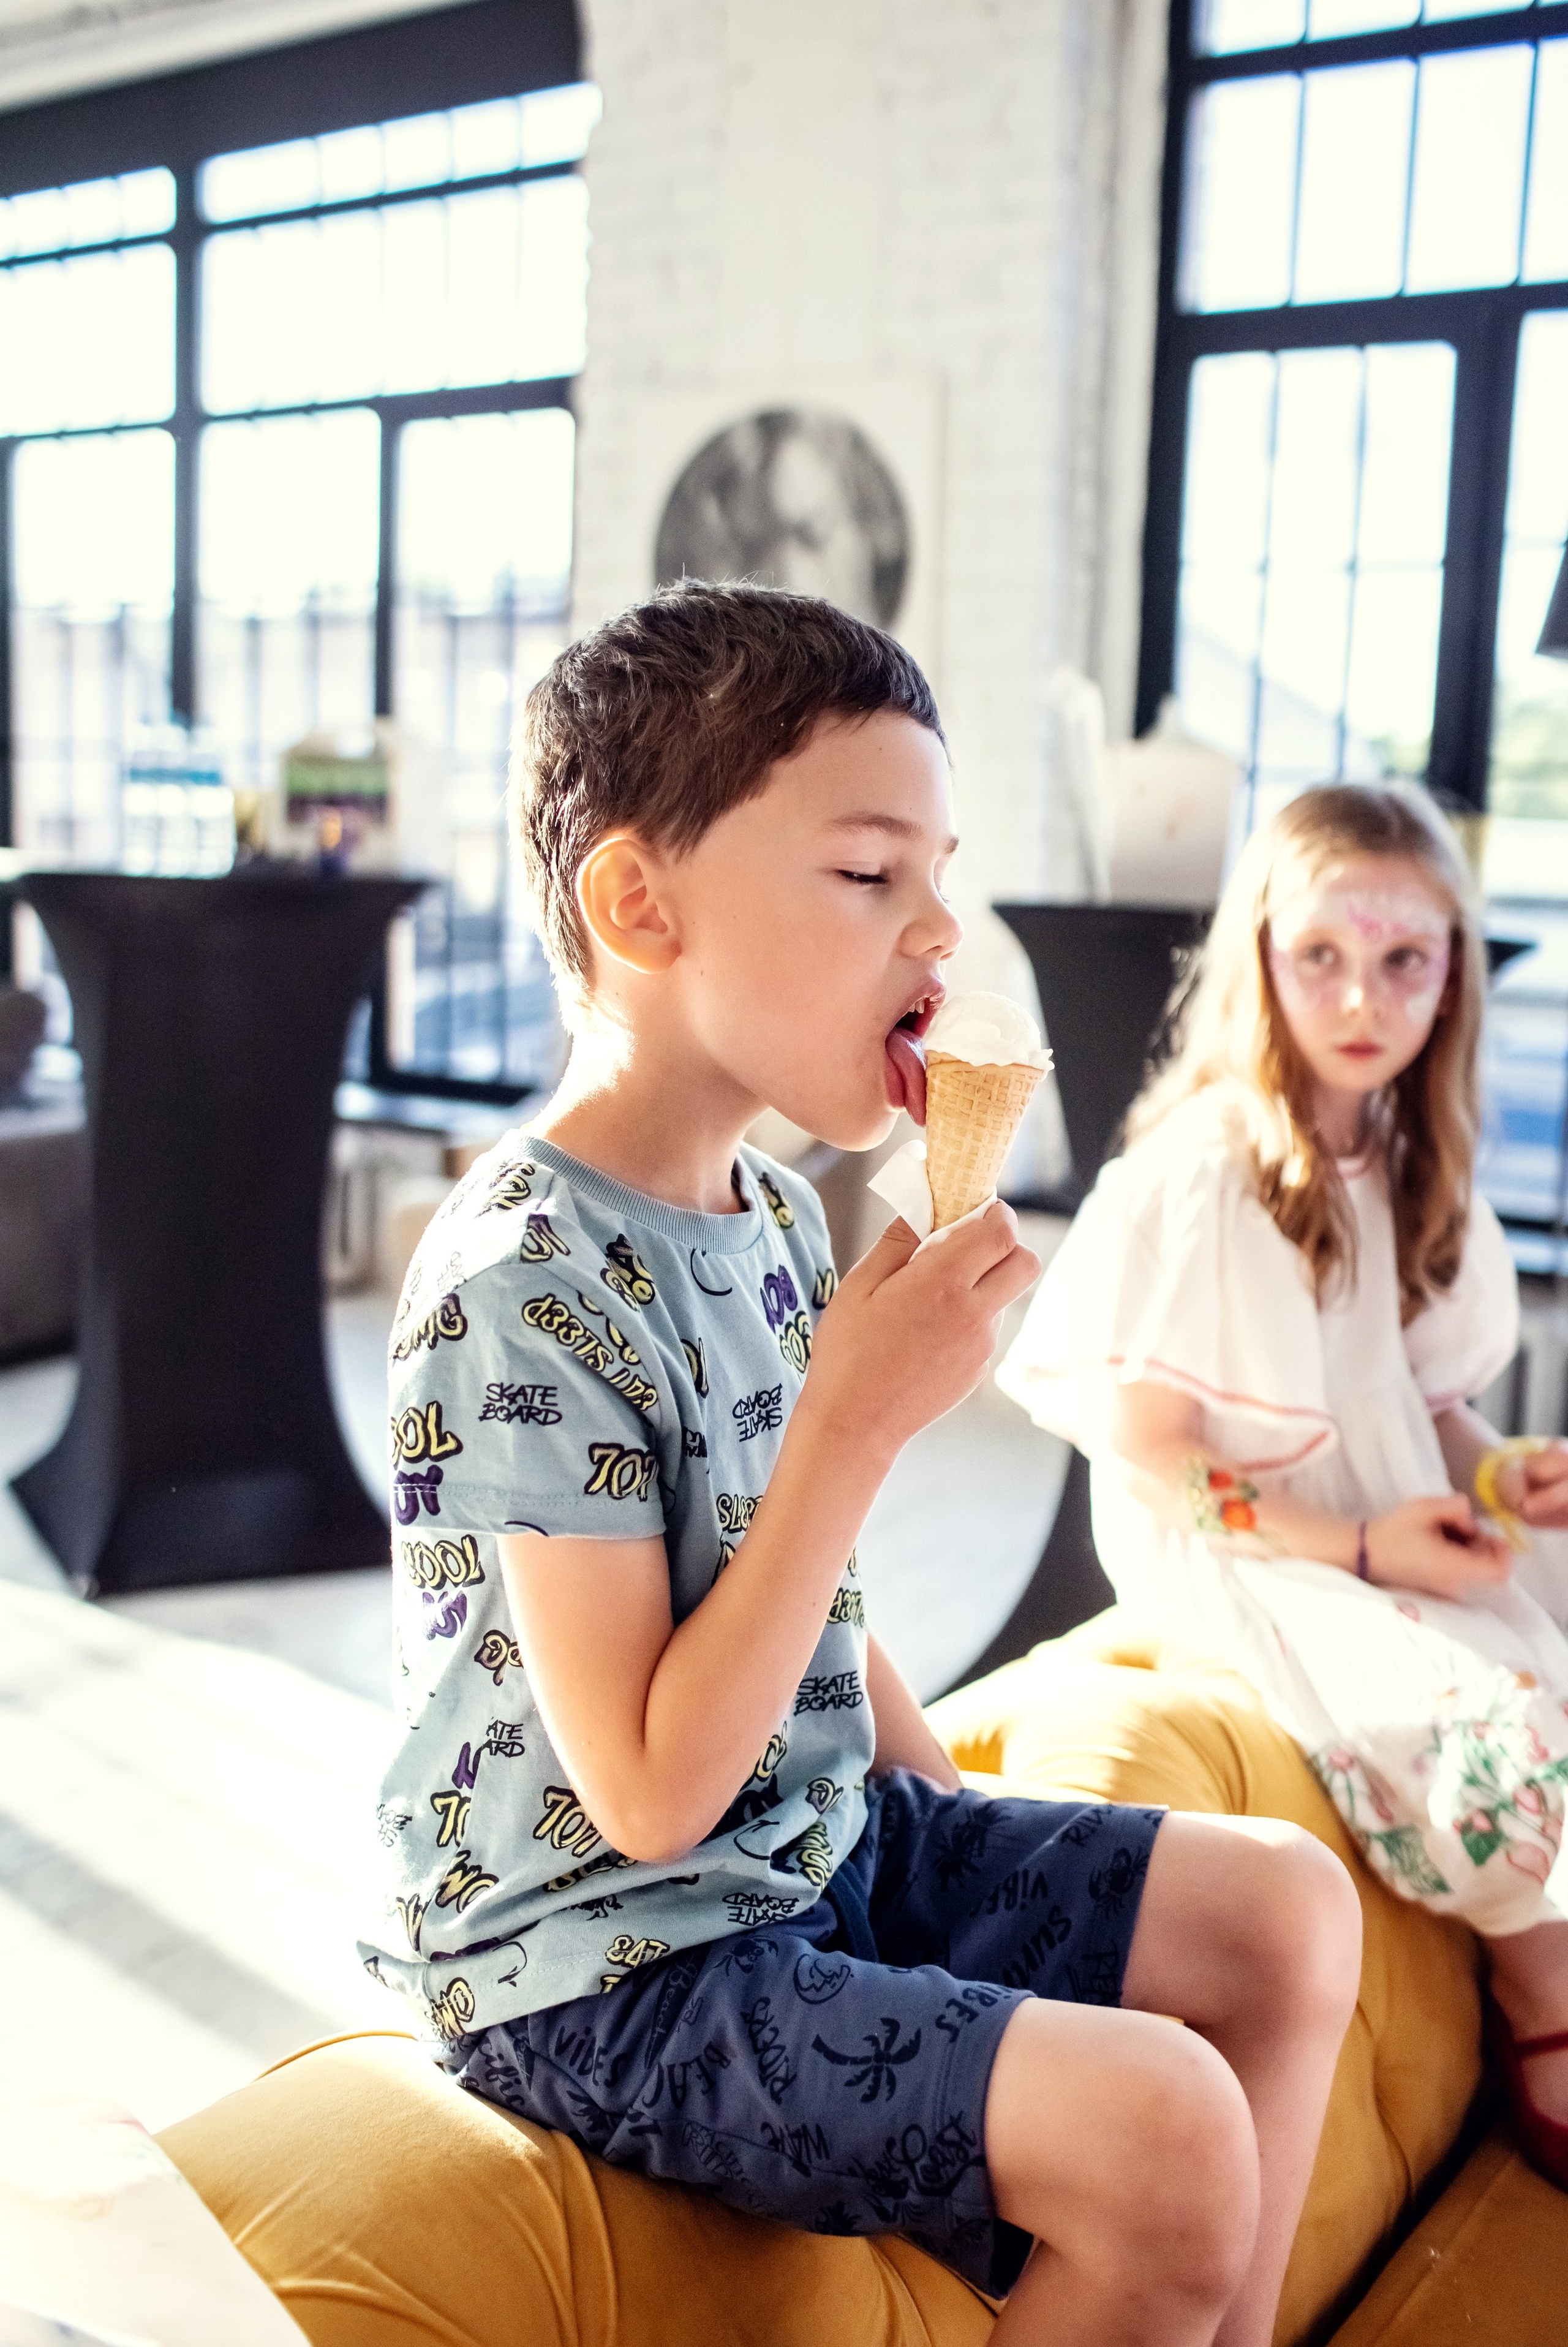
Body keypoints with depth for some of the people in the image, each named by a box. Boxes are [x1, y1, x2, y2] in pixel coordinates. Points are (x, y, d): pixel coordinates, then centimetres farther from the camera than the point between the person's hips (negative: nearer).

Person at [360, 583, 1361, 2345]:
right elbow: (652, 1790, -25)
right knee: (1164, 2130, -22)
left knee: (1288, 1909, 8)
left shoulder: (775, 1214, 2)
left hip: (819, 1846, 9)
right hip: (598, 1965, -8)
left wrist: (954, 1818, 11)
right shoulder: (522, 1283, -25)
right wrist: (857, 1422, -28)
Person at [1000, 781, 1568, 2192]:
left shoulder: (1413, 1168, 7)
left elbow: (1420, 1389, 15)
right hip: (1235, 1548, -7)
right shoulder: (1196, 1175, -17)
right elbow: (1145, 1444, -16)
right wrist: (1355, 1544, -18)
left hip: (1399, 1521, 8)